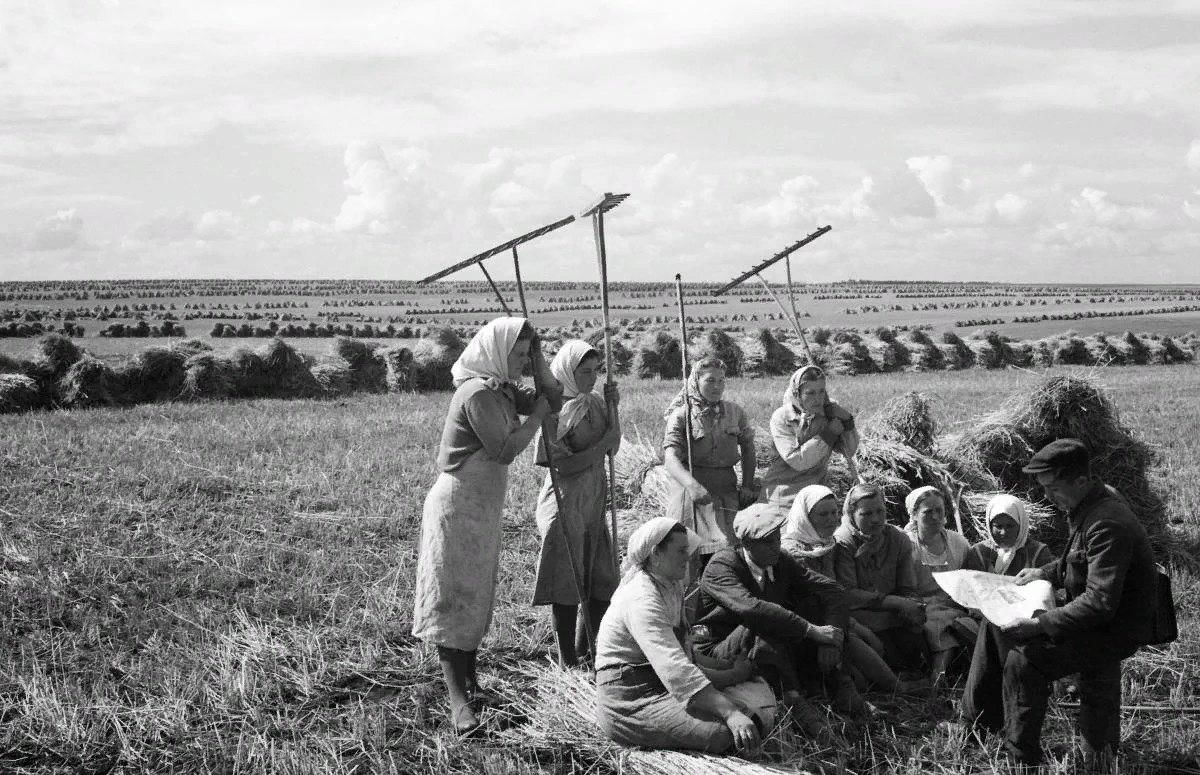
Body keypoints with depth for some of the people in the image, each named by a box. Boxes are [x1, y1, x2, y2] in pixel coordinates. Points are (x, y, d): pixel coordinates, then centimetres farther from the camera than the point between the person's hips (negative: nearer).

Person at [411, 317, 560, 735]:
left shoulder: (502, 389, 10)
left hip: (483, 507, 10)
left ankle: (469, 679, 27)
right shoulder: (477, 392, -19)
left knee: (477, 594, 15)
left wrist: (537, 355, 1)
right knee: (455, 596, -10)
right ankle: (458, 700, -11)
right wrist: (537, 414, -12)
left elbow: (551, 396, 12)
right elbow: (506, 449, -23)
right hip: (459, 505, -10)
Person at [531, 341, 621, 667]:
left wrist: (613, 409, -2)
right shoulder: (554, 410, -14)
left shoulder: (593, 403, 6)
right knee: (567, 585, 1)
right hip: (565, 504, -7)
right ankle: (568, 662, 10)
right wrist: (601, 444, -18)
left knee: (603, 582, 12)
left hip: (594, 502, 7)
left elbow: (612, 448, 9)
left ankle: (586, 652, 26)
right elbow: (562, 466, -19)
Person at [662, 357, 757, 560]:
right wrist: (692, 485, -35)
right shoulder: (681, 415, -6)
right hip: (692, 491, -3)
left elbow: (748, 447, 17)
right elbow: (670, 457, -18)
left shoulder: (735, 412, 9)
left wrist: (748, 485, 4)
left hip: (727, 489, 3)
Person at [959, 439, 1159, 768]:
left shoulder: (1107, 525, -29)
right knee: (996, 624, 9)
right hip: (1088, 613, 10)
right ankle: (980, 719, 17)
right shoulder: (1086, 507, 3)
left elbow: (1100, 603, -33)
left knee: (1024, 659, -24)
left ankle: (1021, 759, -10)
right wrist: (1045, 572, 8)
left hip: (1115, 631, -10)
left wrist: (1039, 625, -32)